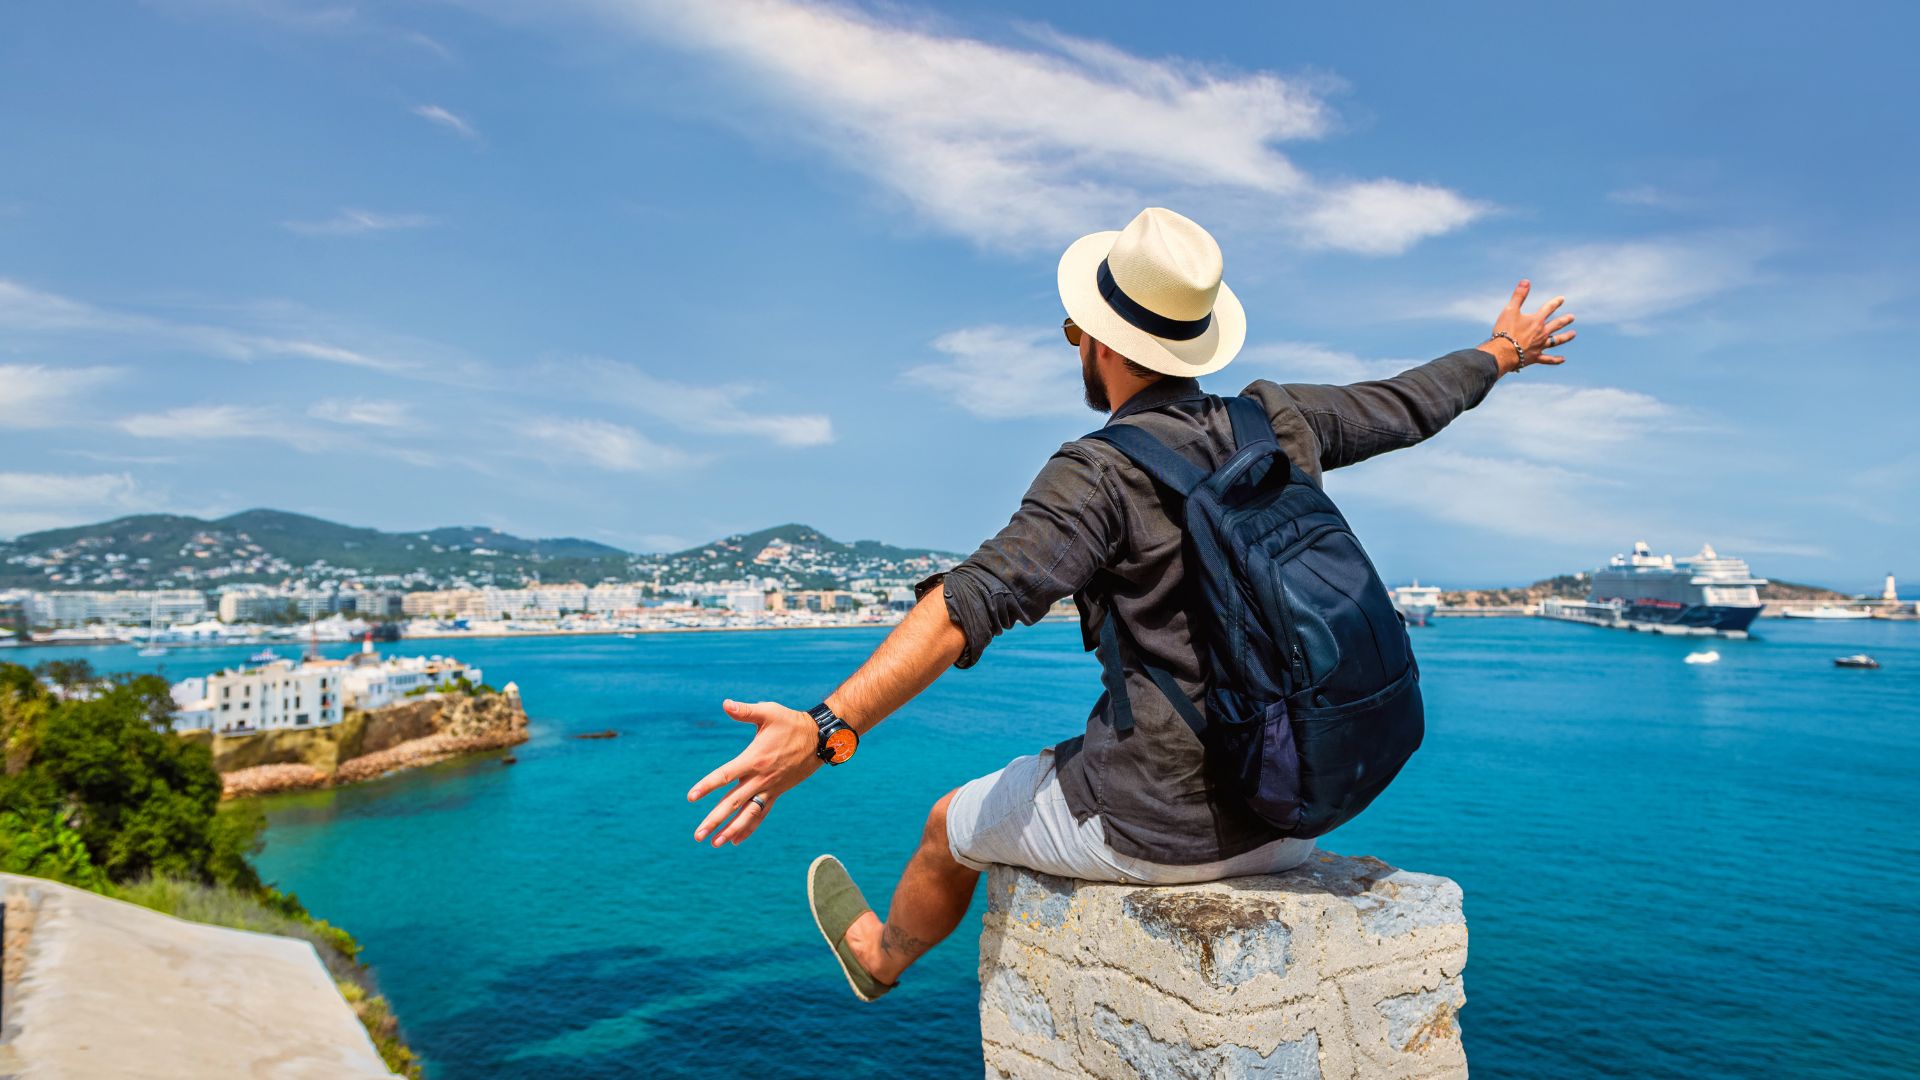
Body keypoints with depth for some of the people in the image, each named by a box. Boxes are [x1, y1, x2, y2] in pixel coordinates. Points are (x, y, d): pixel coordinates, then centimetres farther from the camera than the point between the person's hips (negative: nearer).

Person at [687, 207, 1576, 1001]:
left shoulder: (1102, 472, -19)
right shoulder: (1277, 424, 0)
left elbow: (971, 603, -32)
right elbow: (1405, 404, 17)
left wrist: (826, 731, -37)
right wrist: (1500, 353, 37)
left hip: (1160, 825, -6)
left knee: (956, 823, 21)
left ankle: (880, 957, 51)